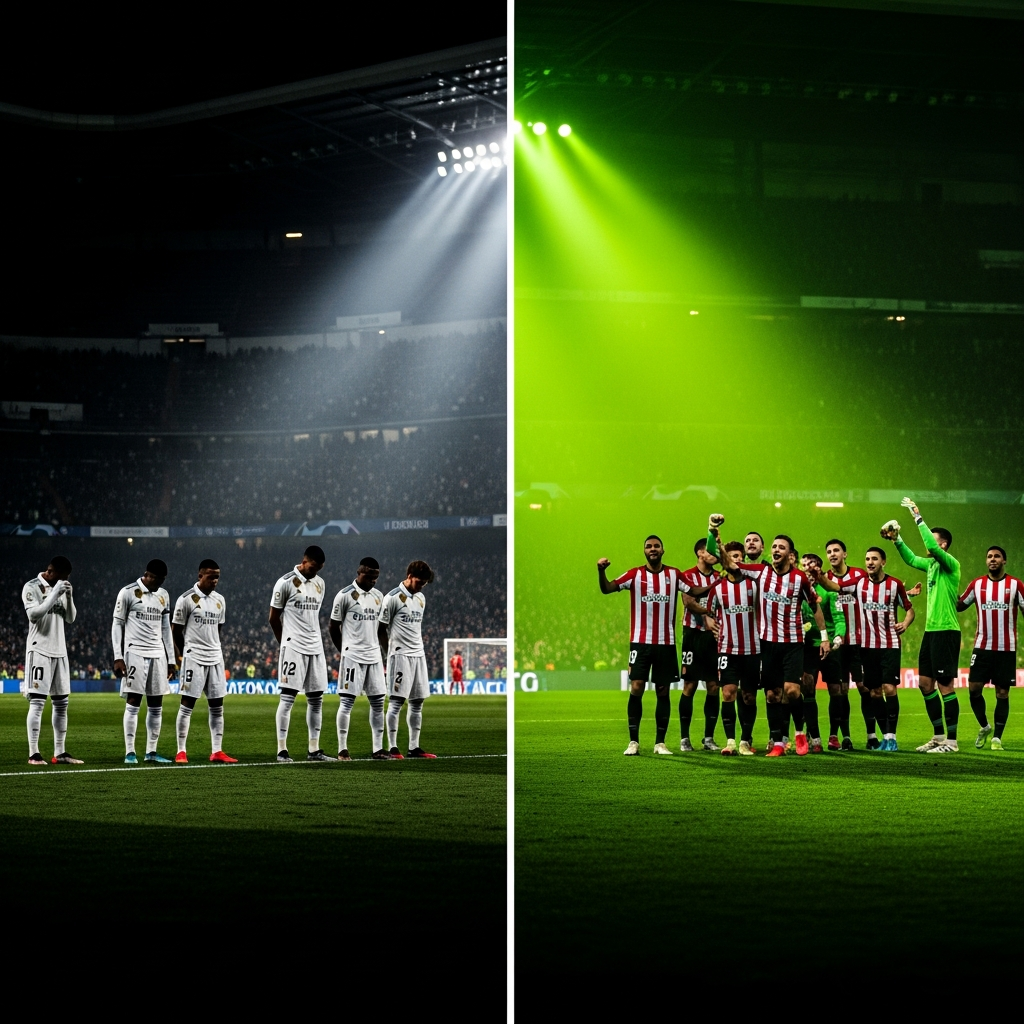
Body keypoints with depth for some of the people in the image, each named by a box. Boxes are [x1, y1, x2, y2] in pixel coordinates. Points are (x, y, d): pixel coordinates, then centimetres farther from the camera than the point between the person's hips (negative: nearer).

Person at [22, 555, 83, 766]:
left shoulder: (60, 587, 13)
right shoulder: (32, 587, -8)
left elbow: (71, 618, 13)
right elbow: (33, 614, -20)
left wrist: (69, 596, -3)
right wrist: (55, 594, -21)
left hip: (59, 651, 7)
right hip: (39, 651, -7)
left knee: (61, 702, 7)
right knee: (37, 702, -9)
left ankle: (59, 753, 11)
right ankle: (33, 754, -9)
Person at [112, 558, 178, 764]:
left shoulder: (163, 595, 13)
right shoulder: (128, 593, -5)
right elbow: (117, 624, -4)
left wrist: (171, 659, 14)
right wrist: (118, 657, -10)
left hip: (158, 654, 6)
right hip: (135, 653, -6)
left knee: (156, 706, 4)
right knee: (133, 703, -6)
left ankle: (151, 752, 9)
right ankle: (130, 752, -4)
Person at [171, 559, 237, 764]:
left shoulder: (219, 601, 11)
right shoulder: (187, 599, -7)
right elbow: (176, 630, -2)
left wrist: (214, 649, 14)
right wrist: (181, 655, 1)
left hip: (215, 658, 6)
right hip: (193, 658, -6)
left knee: (217, 707, 5)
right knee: (187, 705, -5)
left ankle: (217, 752, 8)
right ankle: (181, 752, -3)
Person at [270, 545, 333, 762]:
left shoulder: (319, 584, 12)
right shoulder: (286, 583, -7)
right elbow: (274, 618, -1)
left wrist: (314, 641, 14)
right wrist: (286, 643, 6)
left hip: (316, 648, 7)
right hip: (293, 647, -7)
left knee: (316, 699, 6)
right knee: (287, 697, -7)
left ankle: (314, 750, 11)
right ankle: (282, 750, -6)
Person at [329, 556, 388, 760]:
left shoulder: (378, 596, 12)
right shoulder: (345, 596, -7)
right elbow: (334, 627, -1)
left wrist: (379, 651, 13)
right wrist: (345, 650, 3)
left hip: (374, 657, 6)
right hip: (352, 657, -6)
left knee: (378, 701, 5)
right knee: (347, 701, -5)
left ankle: (377, 748, 9)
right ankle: (342, 749, -2)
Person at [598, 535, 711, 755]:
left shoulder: (674, 574, 7)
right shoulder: (635, 574, 2)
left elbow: (694, 592, 11)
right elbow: (607, 588, -6)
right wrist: (601, 571, -24)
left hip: (666, 642, 2)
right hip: (640, 641, -2)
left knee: (663, 691, 5)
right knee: (636, 688, -9)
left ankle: (660, 742, 11)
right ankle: (633, 741, -3)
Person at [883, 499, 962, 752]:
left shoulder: (950, 564, -12)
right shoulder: (931, 564, 13)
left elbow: (932, 547, -29)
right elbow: (911, 559, 32)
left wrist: (918, 517, -23)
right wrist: (896, 540, 19)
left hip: (946, 631, -9)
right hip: (931, 630, 9)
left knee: (945, 685, -6)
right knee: (925, 683, 11)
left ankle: (951, 740, -2)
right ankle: (938, 736, 19)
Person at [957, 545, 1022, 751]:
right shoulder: (977, 584, 6)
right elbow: (959, 605, 12)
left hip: (1006, 649, -2)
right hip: (982, 647, 2)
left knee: (1002, 693, 1)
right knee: (974, 688, -4)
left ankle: (997, 737, 10)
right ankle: (984, 726, 21)